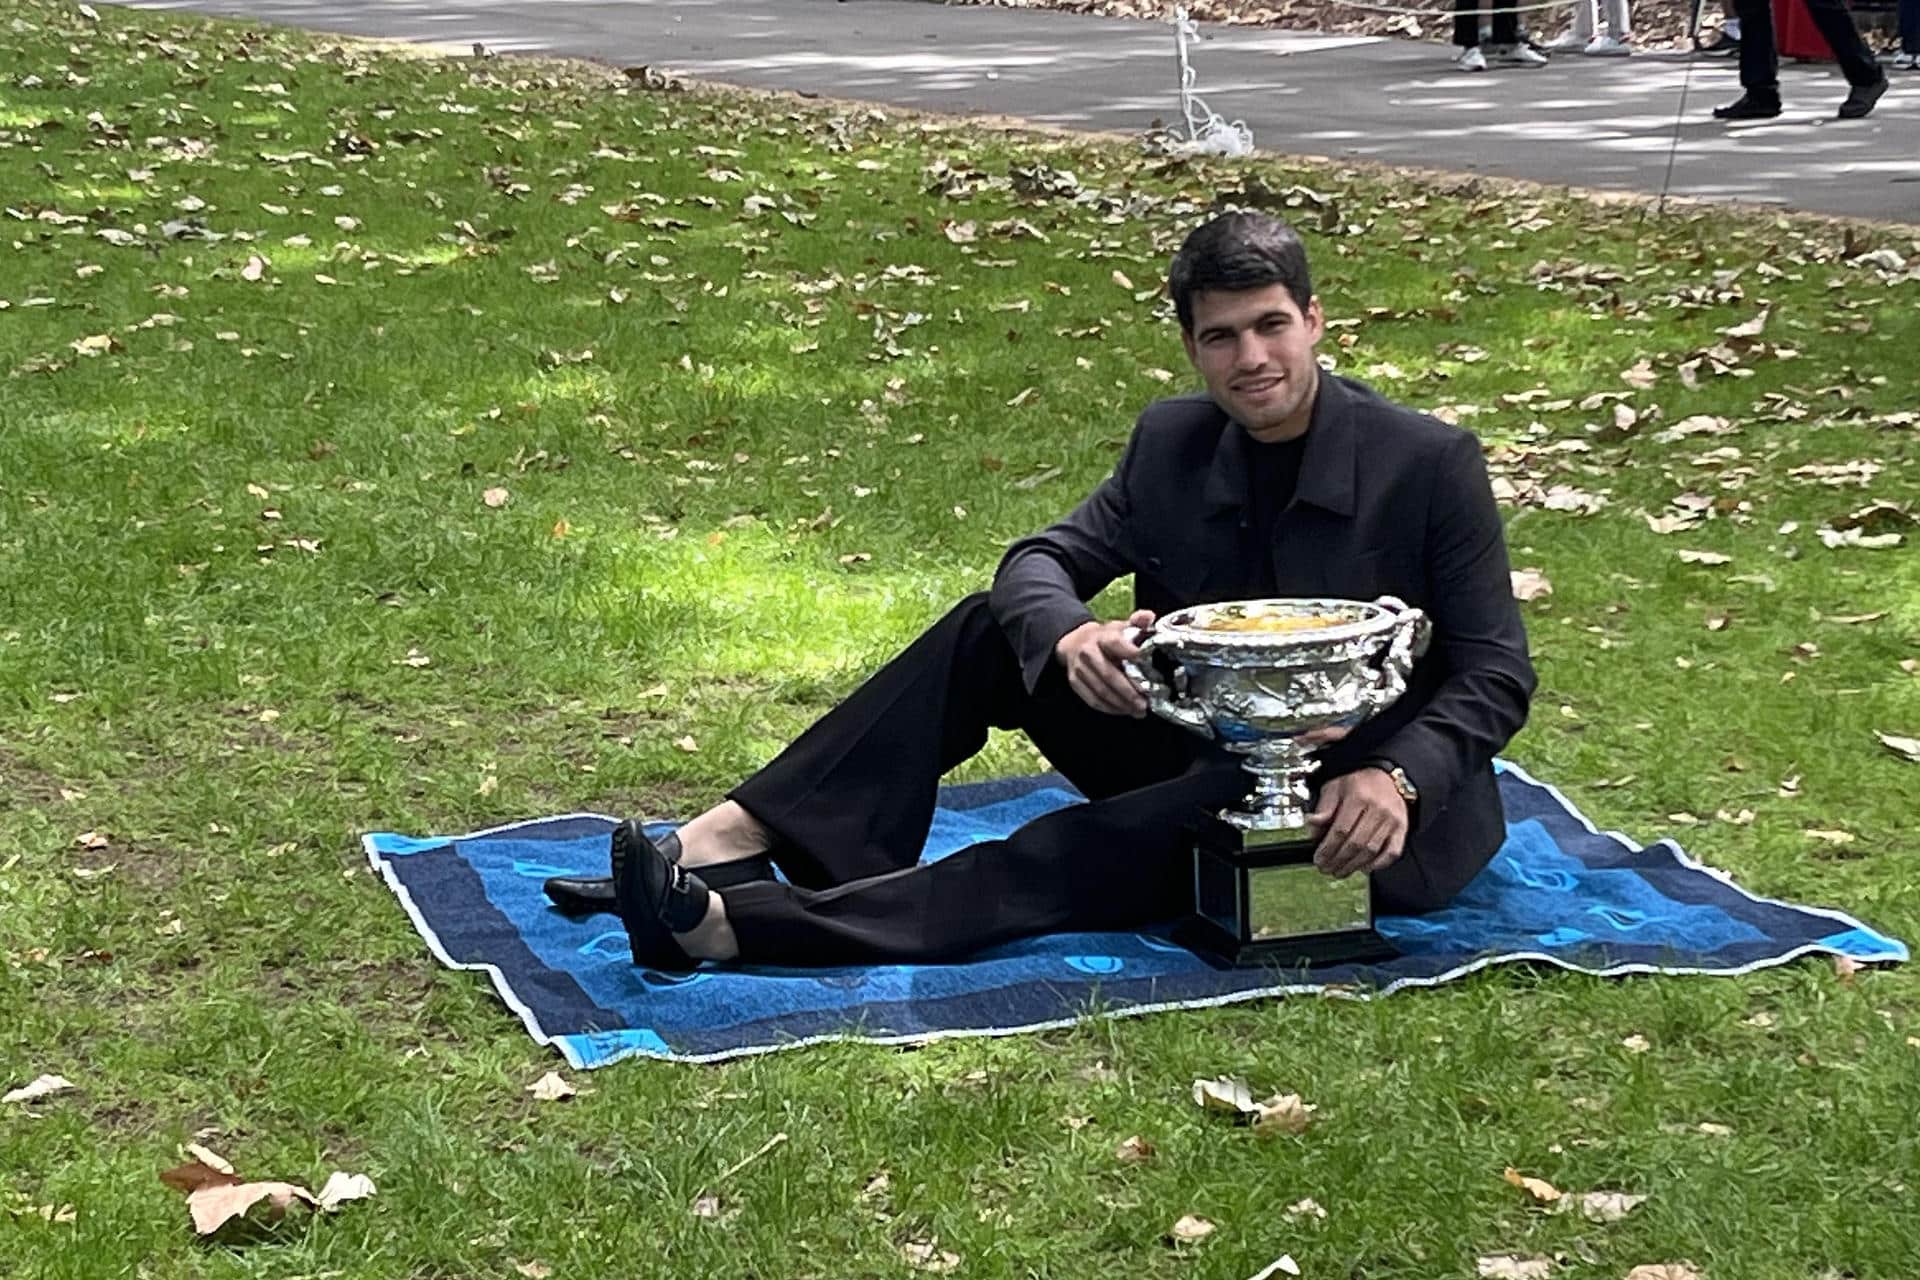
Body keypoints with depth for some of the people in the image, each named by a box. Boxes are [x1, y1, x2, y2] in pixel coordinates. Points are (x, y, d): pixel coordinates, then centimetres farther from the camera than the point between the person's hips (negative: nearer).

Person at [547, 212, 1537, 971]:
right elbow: (1042, 560, -1)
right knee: (994, 629, -11)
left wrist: (1396, 778, -31)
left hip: (1356, 804, -6)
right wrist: (1070, 634, -26)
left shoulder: (1431, 464, -13)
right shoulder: (1172, 441, 2)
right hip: (1200, 760, 6)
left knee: (1097, 846, -32)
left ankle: (738, 923, -43)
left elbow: (1495, 673, -12)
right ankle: (731, 844, -21)